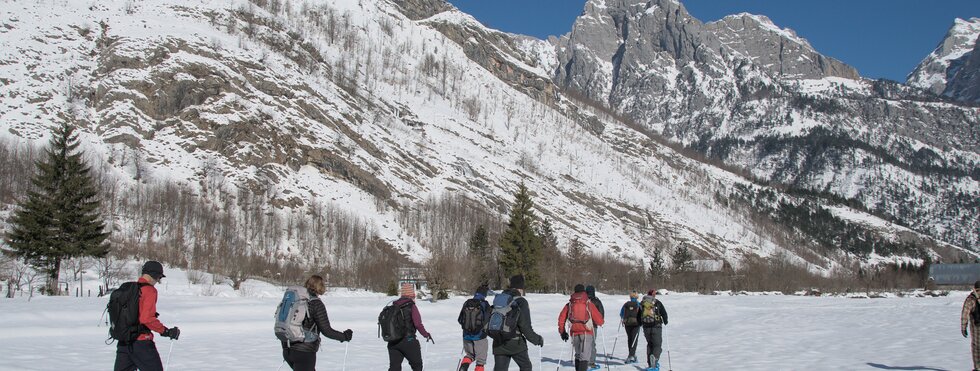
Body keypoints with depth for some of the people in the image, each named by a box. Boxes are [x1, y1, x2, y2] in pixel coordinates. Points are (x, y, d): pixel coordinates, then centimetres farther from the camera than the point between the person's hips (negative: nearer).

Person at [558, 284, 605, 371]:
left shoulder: (569, 304, 9)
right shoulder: (589, 304, 1)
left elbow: (561, 318, 7)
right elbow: (599, 320, 0)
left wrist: (562, 332, 17)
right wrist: (602, 322, 24)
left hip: (574, 333, 4)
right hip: (587, 333, -4)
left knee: (578, 355, 22)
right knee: (585, 357, -9)